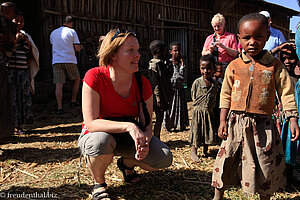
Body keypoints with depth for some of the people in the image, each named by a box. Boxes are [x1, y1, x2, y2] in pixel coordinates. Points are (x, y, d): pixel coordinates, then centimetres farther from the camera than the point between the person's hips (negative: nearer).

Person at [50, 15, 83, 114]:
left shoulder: (53, 33, 15)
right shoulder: (72, 31, 1)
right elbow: (77, 49, -3)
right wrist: (80, 47, 20)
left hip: (56, 61, 3)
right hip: (70, 60, -3)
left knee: (58, 85, -1)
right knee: (77, 79, 19)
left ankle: (59, 107, -6)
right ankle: (73, 101, 19)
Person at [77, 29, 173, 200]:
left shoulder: (142, 83, -11)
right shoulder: (95, 77, -22)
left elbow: (147, 125, -8)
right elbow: (91, 123, -27)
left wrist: (144, 142, -31)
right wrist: (129, 126, -39)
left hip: (127, 137, 3)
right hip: (96, 135, -3)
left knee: (164, 158, -17)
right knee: (101, 140, -40)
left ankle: (127, 163, 17)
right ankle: (99, 184, -5)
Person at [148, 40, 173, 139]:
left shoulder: (162, 63, 13)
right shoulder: (154, 64, -14)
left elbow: (168, 76, 19)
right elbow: (155, 83, -19)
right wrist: (158, 99, -21)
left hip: (163, 96, 9)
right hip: (158, 97, -9)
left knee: (160, 119, 14)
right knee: (159, 119, -2)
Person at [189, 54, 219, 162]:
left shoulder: (215, 83, 1)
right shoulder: (197, 82, -8)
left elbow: (215, 97, 11)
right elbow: (193, 97, -1)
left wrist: (211, 106, 3)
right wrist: (199, 104, -5)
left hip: (209, 112, 4)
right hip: (198, 111, -3)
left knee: (209, 132, 11)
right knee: (196, 132, 2)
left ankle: (205, 152, 28)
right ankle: (194, 152, 14)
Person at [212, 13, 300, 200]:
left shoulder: (275, 66, -1)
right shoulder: (234, 66, 2)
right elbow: (226, 95, 5)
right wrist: (223, 120, 1)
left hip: (262, 125, -1)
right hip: (236, 123, 1)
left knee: (264, 166, 10)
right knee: (226, 161, 7)